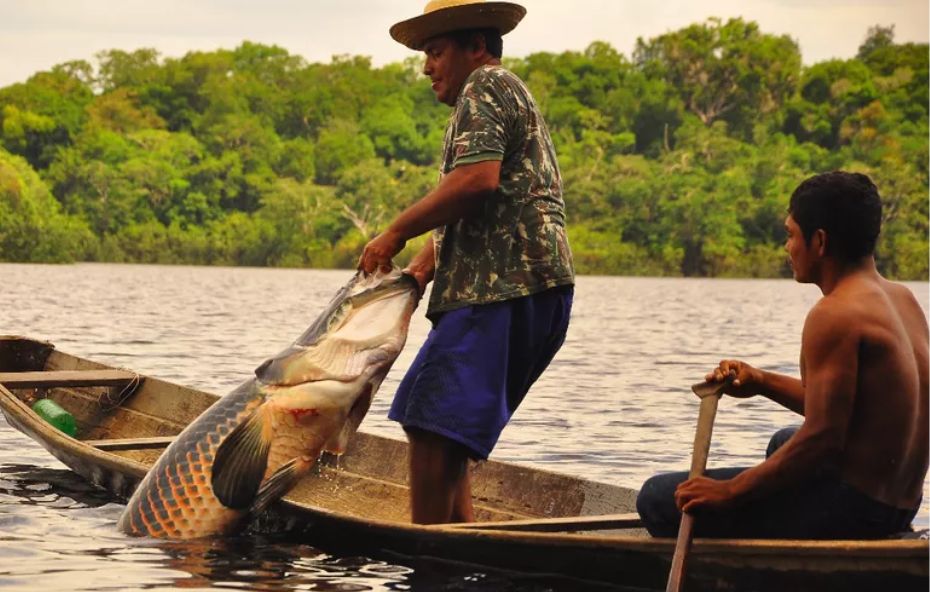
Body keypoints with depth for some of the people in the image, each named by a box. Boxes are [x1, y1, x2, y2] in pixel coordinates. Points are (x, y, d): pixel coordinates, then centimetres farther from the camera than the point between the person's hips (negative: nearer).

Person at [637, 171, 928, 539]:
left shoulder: (835, 315, -20)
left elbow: (822, 438, -25)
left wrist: (729, 492, -19)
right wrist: (763, 383, 15)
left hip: (847, 508, -10)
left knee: (658, 498, -10)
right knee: (784, 441, 42)